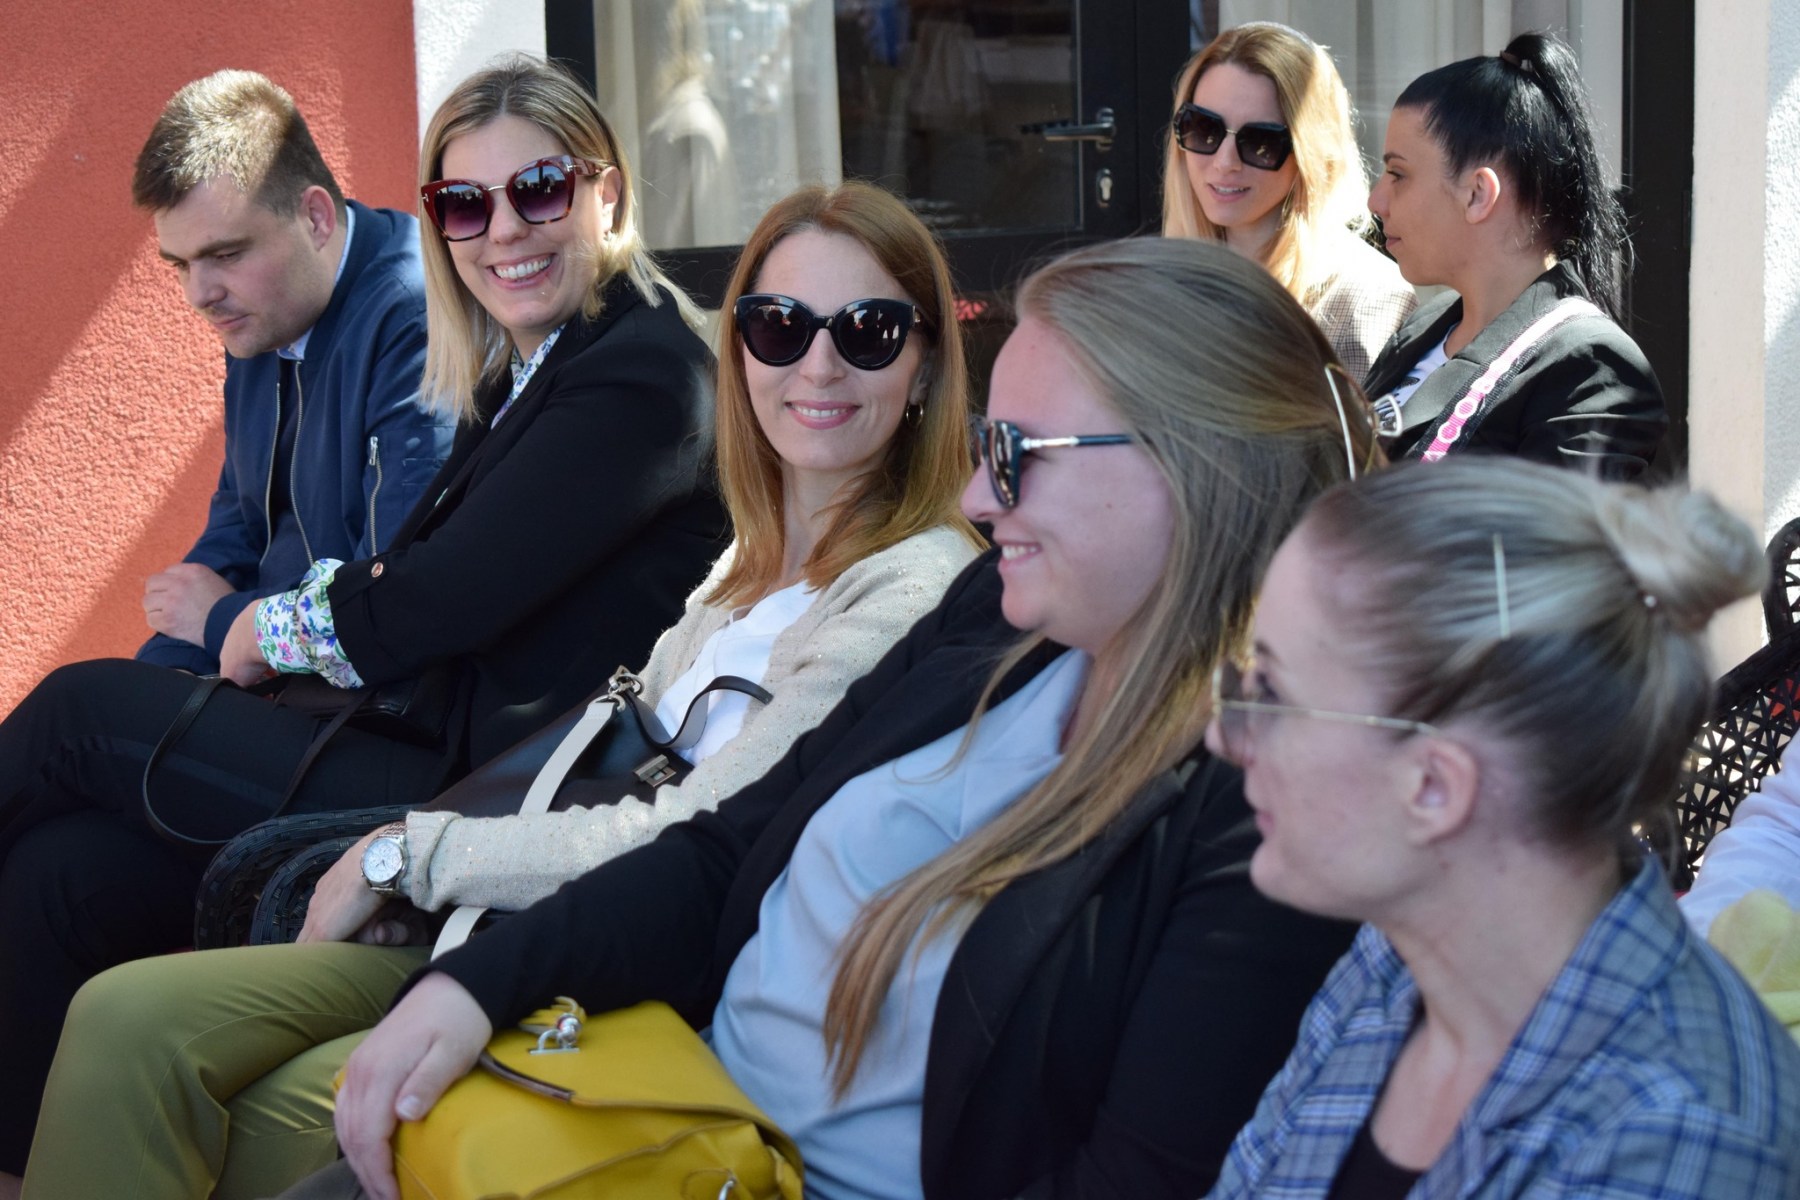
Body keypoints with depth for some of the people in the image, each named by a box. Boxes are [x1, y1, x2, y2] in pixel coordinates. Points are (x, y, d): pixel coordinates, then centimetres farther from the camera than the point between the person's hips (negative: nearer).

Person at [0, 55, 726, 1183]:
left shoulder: (642, 377, -14)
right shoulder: (523, 372, 17)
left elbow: (441, 602, -16)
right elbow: (414, 574, 16)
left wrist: (264, 630, 0)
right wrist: (332, 596, -5)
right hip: (446, 756, 8)